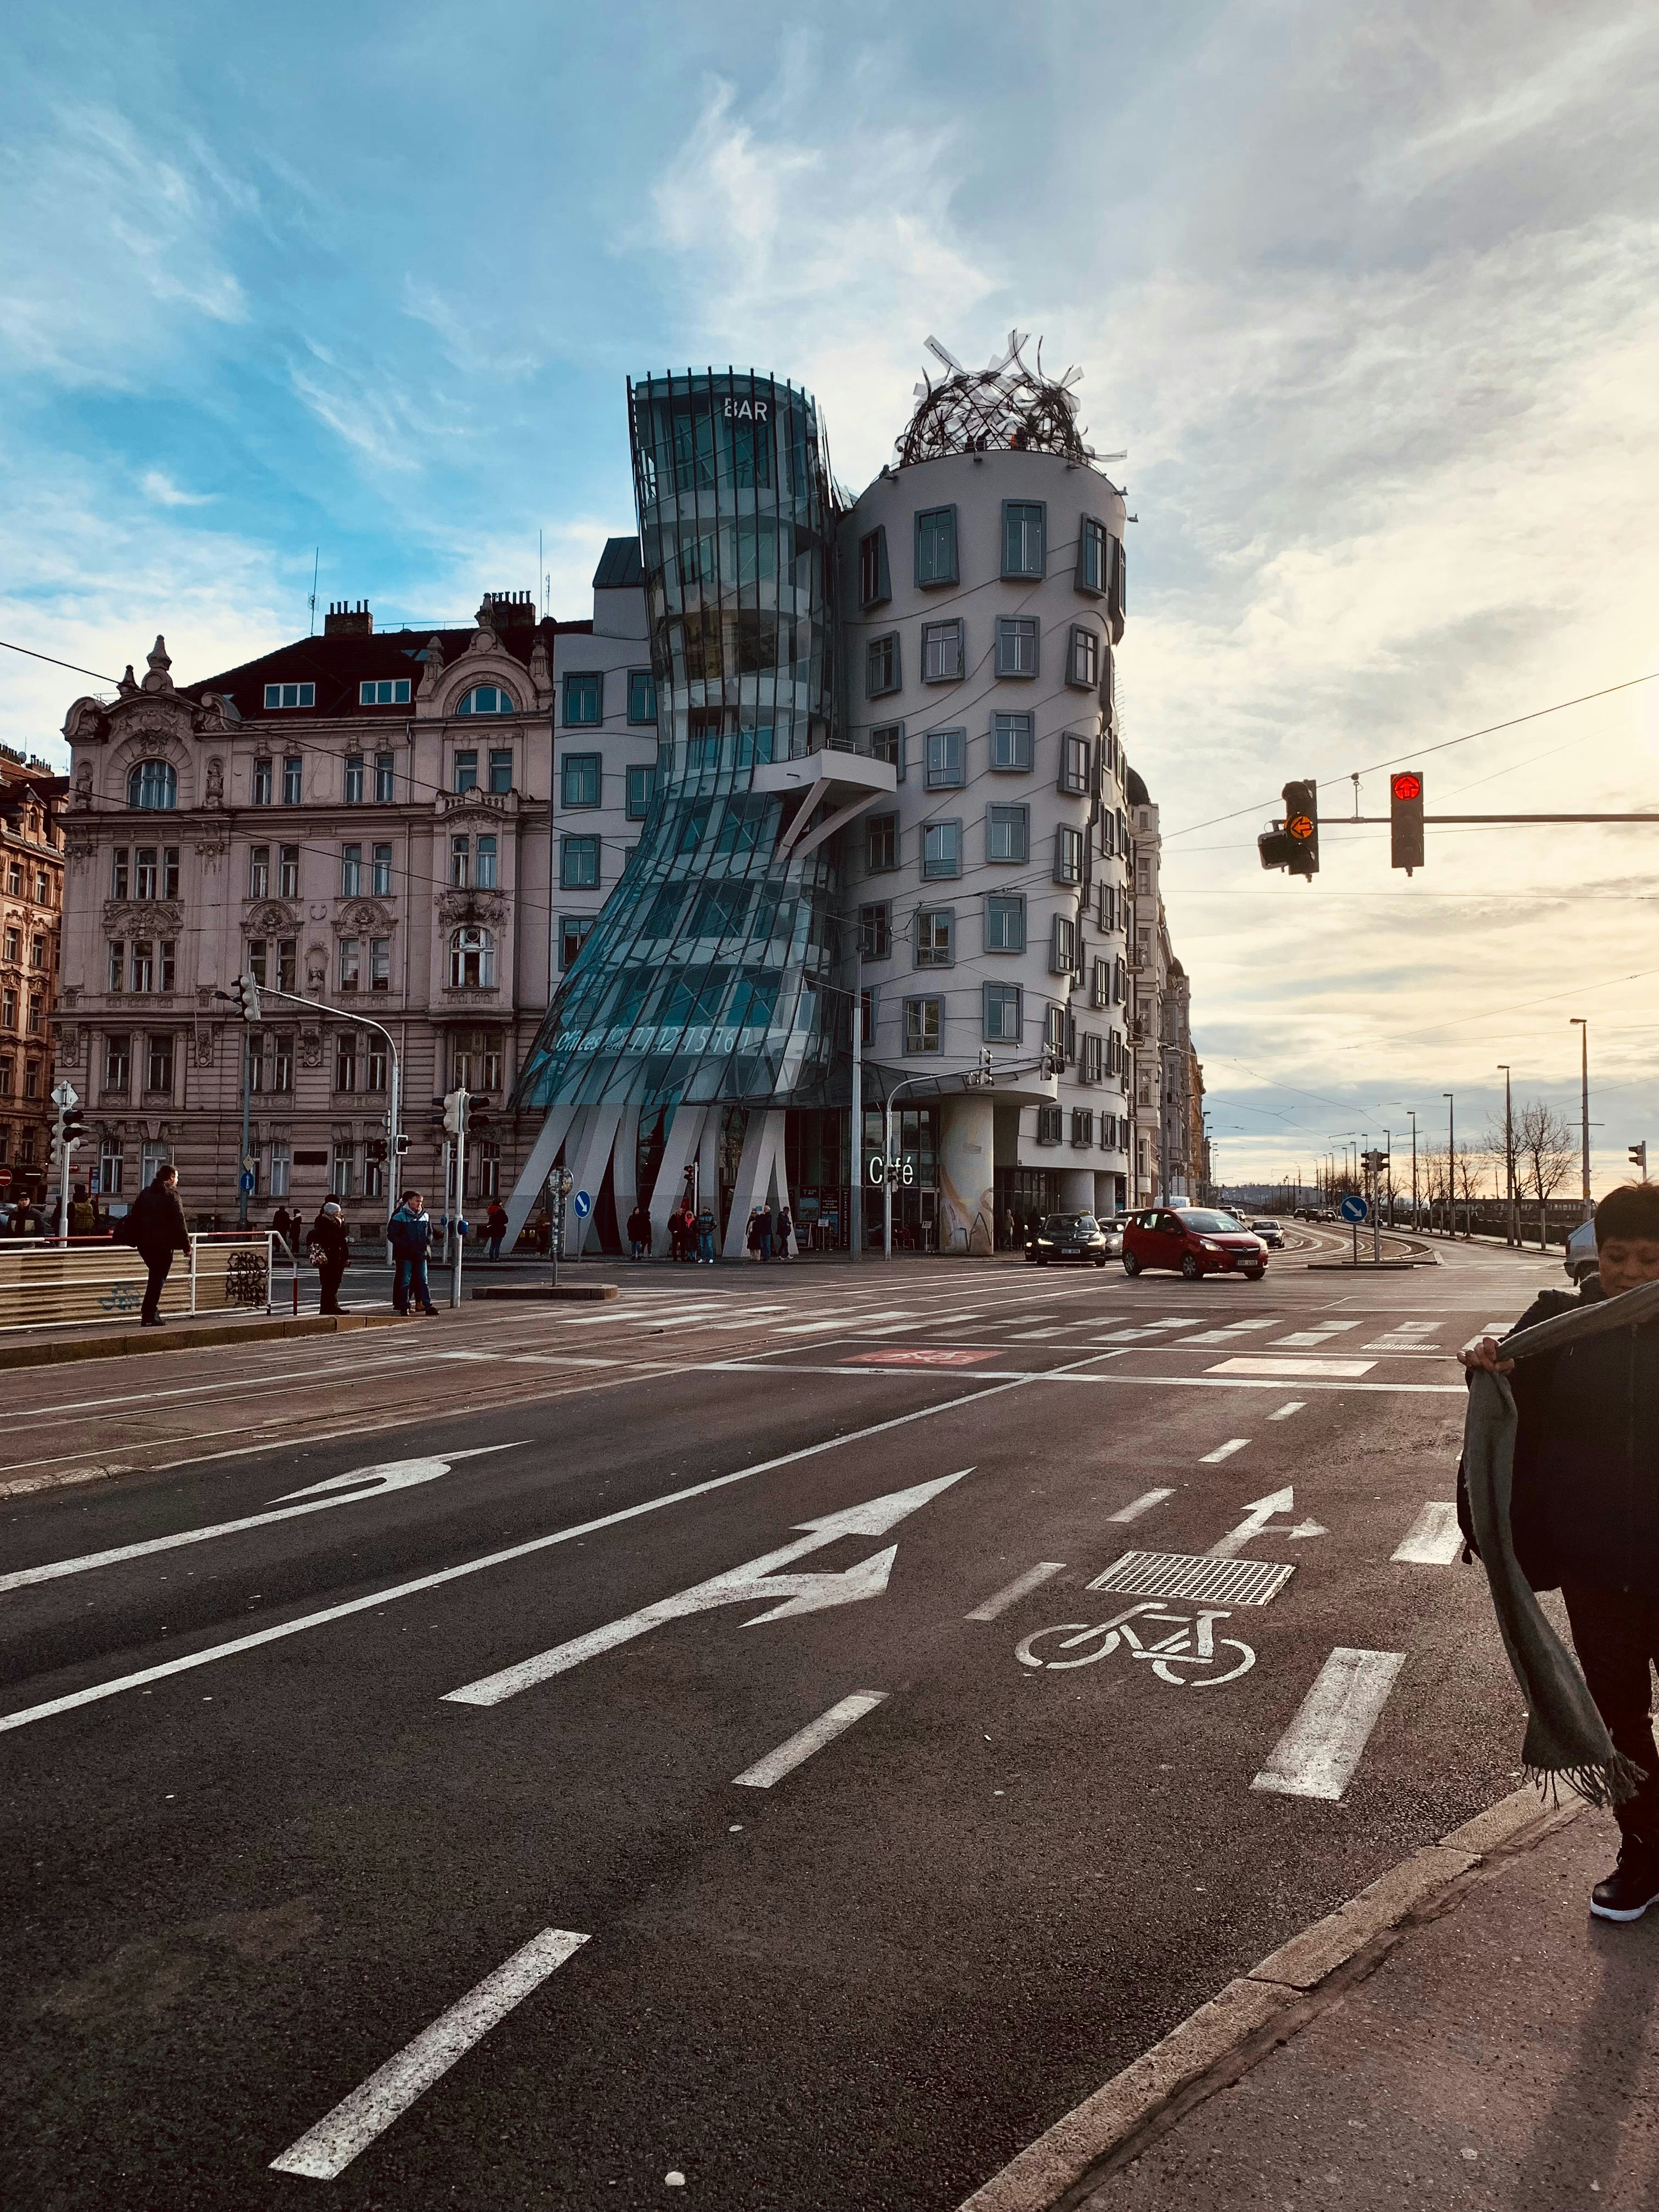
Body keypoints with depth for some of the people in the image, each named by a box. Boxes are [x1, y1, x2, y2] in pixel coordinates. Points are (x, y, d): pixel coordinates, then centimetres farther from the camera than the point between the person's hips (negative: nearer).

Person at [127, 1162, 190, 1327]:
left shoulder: (145, 1193, 12)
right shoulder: (171, 1195, -9)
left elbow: (134, 1218, 14)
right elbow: (179, 1222, -12)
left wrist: (134, 1240, 20)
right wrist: (186, 1244, -8)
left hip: (144, 1244, 6)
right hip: (163, 1245, -6)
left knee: (156, 1275, 21)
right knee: (158, 1278, 0)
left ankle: (149, 1311, 17)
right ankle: (149, 1316, 0)